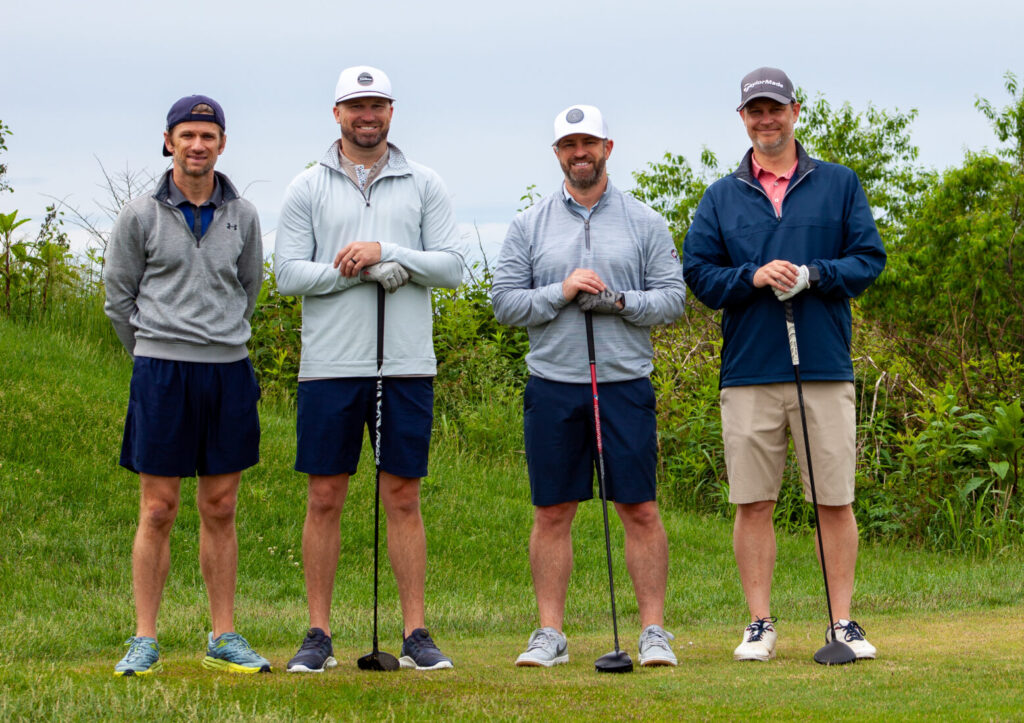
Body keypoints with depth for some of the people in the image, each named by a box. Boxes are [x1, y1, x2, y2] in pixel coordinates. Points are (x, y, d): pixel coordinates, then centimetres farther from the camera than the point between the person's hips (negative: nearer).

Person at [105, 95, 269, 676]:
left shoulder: (243, 215, 7)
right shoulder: (141, 215, -1)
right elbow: (119, 295, 7)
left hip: (230, 371, 3)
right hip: (161, 372, -2)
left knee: (220, 511, 7)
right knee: (158, 511, -1)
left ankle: (224, 638, 12)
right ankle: (145, 641, 4)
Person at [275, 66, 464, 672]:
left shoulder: (424, 185, 8)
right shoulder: (308, 189, 6)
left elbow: (451, 265, 0)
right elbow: (288, 273, -2)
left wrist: (384, 251, -13)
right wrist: (369, 272, -12)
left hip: (407, 365, 0)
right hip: (330, 366, 0)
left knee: (404, 497, 3)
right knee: (325, 498, 2)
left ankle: (416, 634, 7)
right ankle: (319, 635, 8)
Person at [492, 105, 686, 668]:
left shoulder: (644, 222, 7)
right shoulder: (529, 226, 8)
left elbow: (672, 299, 2)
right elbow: (505, 302, 3)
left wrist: (618, 300, -14)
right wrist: (561, 292, -12)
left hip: (625, 383, -1)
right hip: (552, 385, 1)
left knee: (640, 510, -2)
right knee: (552, 513, 4)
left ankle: (654, 631, 3)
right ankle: (550, 633, 10)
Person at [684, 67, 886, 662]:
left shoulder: (840, 185, 10)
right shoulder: (722, 197, 12)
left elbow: (869, 259, 4)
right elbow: (698, 272, 5)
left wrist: (812, 274, -12)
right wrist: (753, 277, -12)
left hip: (826, 368, -1)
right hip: (749, 373, 1)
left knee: (835, 500, 0)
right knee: (753, 503, 2)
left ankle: (843, 623, 7)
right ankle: (760, 624, 9)